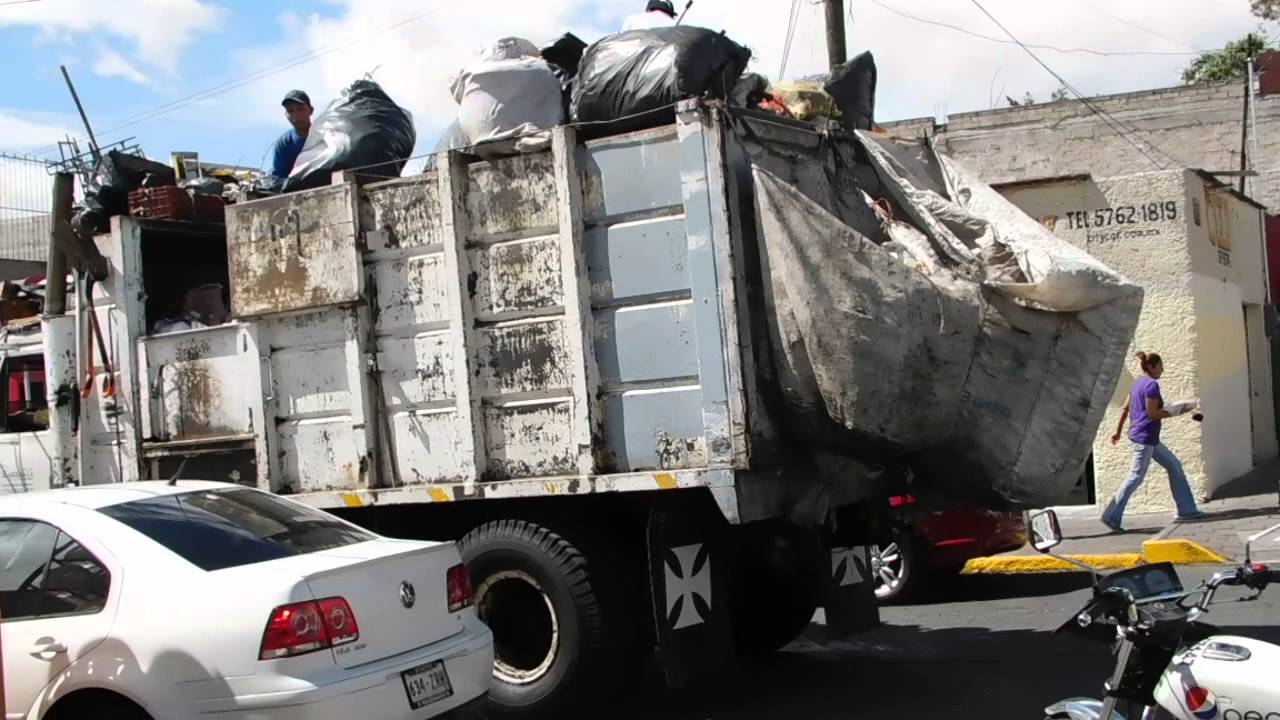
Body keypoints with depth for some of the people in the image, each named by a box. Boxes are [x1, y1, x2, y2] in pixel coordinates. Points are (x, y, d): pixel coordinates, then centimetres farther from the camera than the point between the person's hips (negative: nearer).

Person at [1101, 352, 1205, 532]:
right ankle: (1111, 516, -6)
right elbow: (1151, 413, -20)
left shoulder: (1139, 383, 13)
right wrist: (1174, 412, -9)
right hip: (1145, 437, -10)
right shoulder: (1152, 384, -15)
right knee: (1136, 478, -7)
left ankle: (1186, 510, 17)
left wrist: (1118, 431, 20)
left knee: (1174, 465, 14)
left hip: (1149, 438, 10)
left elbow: (1126, 409, 16)